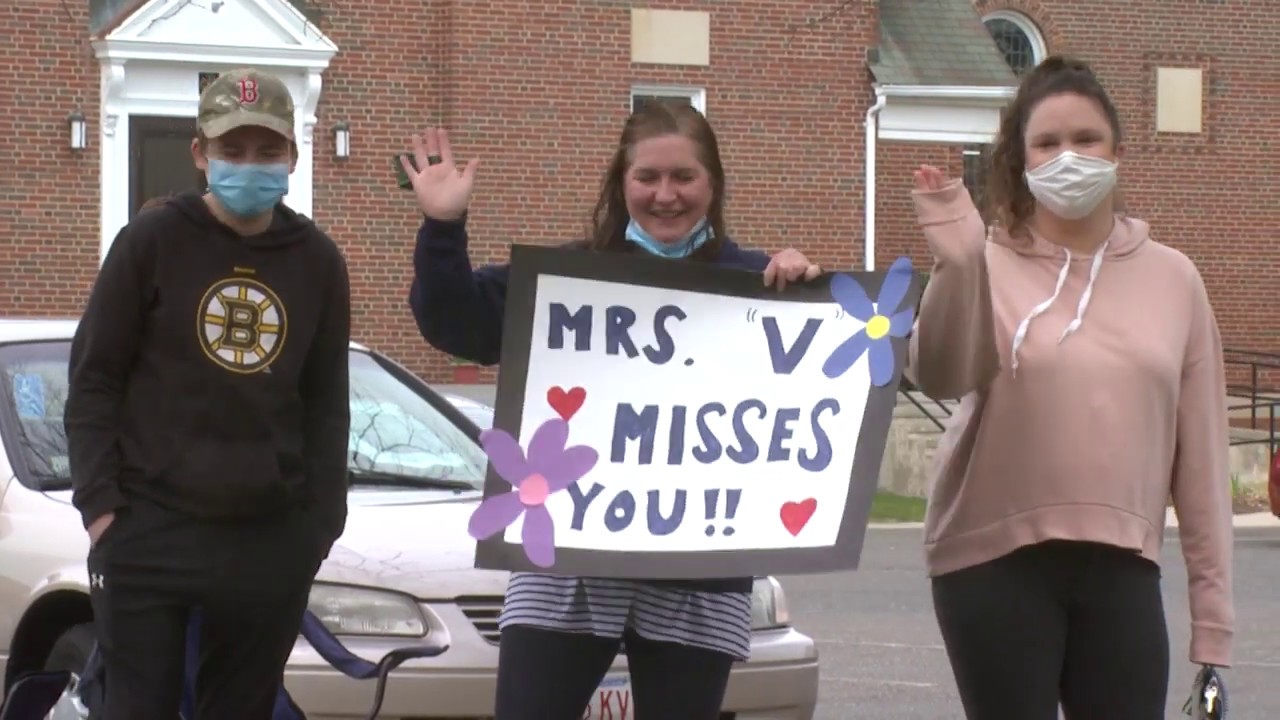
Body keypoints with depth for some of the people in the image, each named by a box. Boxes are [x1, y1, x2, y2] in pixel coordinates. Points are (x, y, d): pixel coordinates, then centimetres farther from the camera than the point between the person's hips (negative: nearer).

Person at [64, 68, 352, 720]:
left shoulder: (318, 261, 7)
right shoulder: (151, 242, -3)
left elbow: (327, 402, 13)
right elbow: (93, 380, -1)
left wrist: (323, 518, 7)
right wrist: (99, 502, -9)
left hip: (272, 541, 3)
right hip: (149, 531, -3)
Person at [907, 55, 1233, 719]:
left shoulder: (1172, 278, 7)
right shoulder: (990, 267, -1)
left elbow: (1200, 454, 8)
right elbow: (939, 377, -20)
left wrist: (1212, 608, 5)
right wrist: (957, 265, -36)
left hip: (1121, 569, 2)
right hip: (996, 563, -2)